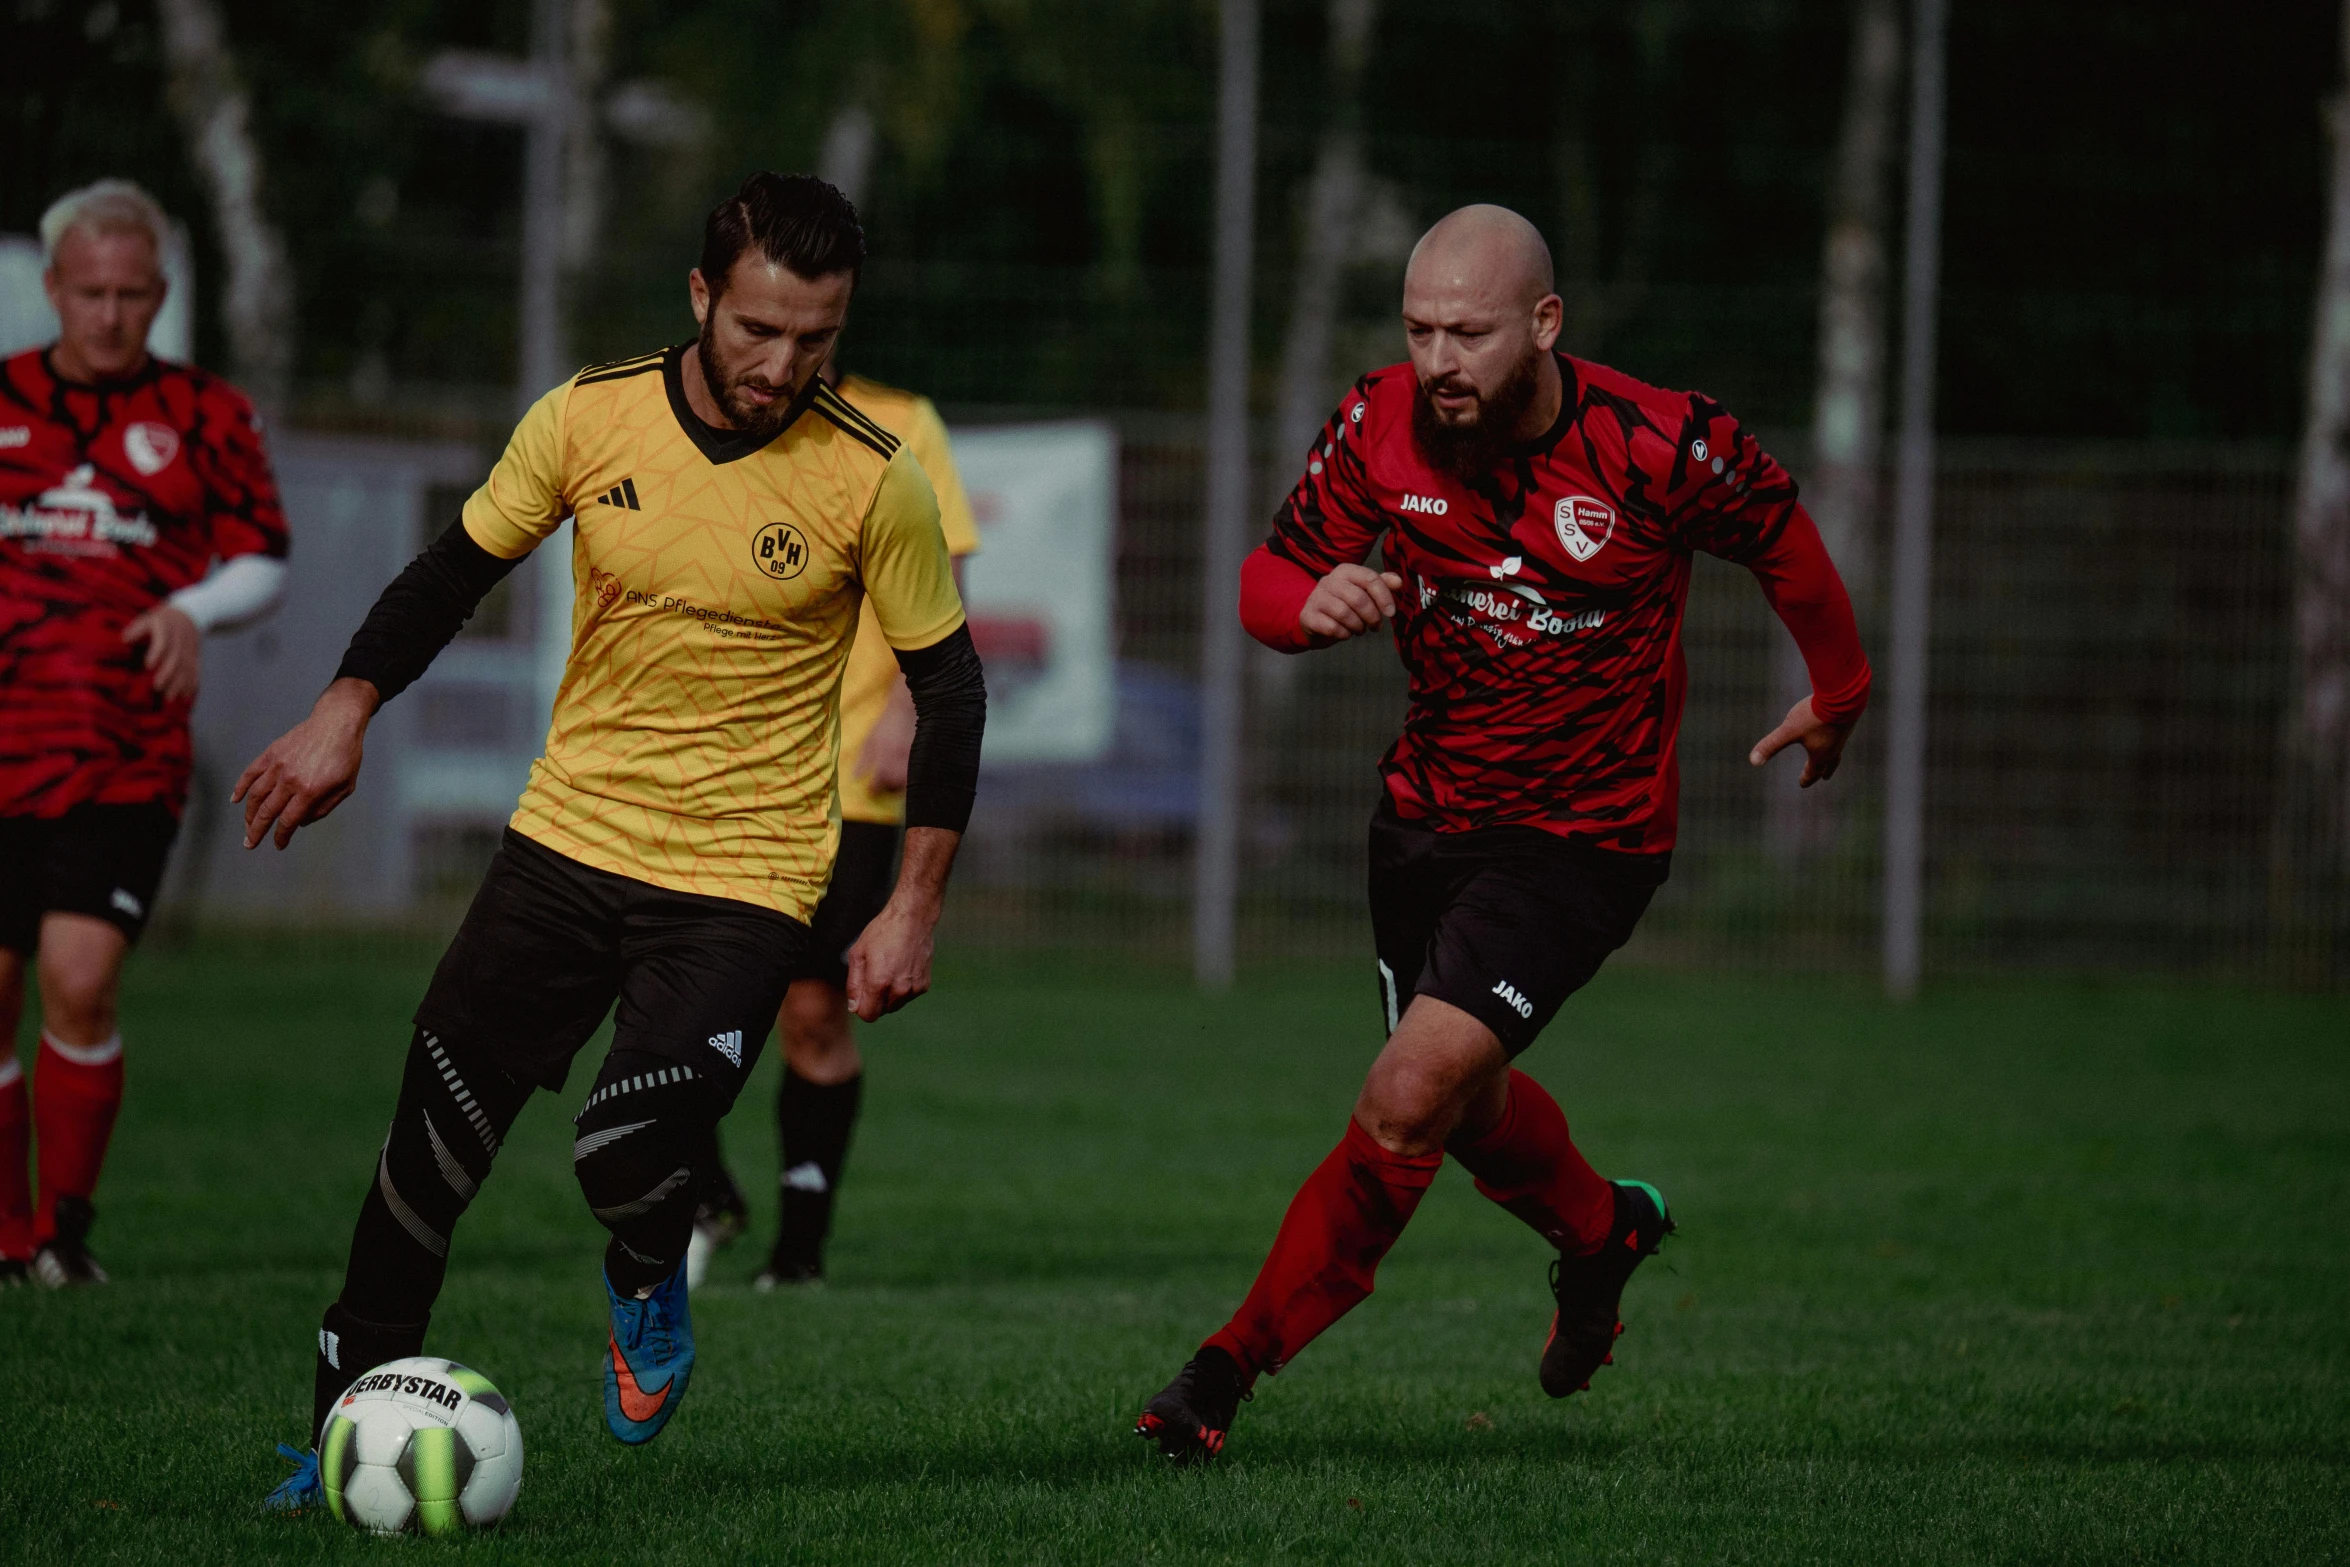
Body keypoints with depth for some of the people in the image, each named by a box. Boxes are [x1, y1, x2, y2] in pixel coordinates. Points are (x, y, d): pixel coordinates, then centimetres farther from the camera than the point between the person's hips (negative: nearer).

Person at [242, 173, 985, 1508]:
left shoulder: (873, 482, -12)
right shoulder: (591, 417, -6)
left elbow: (948, 688, -3)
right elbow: (459, 569, 8)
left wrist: (916, 907, -5)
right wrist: (348, 711, -4)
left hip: (745, 880, -3)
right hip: (568, 836, 3)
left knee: (629, 1156, -22)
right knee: (433, 1145, 1)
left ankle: (649, 1286, 14)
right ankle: (350, 1429, 18)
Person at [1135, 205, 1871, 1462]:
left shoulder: (1659, 446, -20)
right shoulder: (1381, 427, -11)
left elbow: (1781, 542, 0)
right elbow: (1271, 572, 1)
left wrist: (1836, 696, 16)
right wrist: (1314, 602, -24)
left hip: (1585, 836, -5)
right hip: (1427, 813, 5)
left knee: (1404, 1107, -17)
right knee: (1468, 1103, 21)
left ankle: (1236, 1361, -4)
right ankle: (1601, 1230, 54)